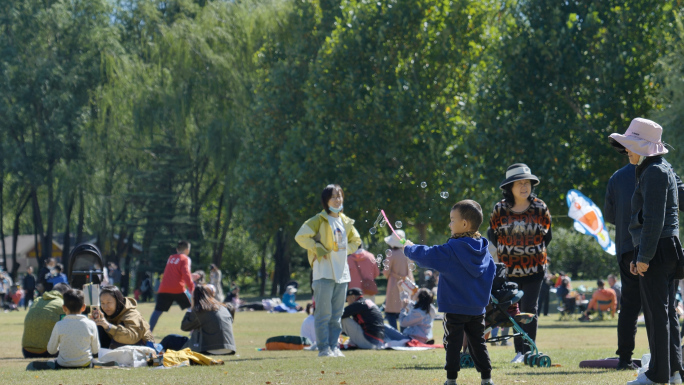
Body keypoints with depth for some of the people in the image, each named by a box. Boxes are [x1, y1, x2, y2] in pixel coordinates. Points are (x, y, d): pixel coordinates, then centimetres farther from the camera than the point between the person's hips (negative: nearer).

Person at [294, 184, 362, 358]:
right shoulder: (319, 220, -4)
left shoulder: (346, 222, 15)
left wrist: (346, 249, 12)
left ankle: (334, 346, 13)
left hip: (342, 272, 6)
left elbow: (355, 240, 30)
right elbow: (301, 236, -13)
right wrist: (319, 250, -13)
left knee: (337, 315, 8)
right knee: (324, 314, -8)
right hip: (324, 272, -6)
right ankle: (324, 348, -6)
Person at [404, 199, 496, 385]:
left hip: (455, 309, -6)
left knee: (453, 344, 2)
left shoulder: (451, 250, -16)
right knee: (478, 343, 11)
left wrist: (409, 248, 6)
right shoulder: (484, 251, 4)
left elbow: (427, 256, -12)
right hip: (477, 309, 6)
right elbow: (491, 271, 15)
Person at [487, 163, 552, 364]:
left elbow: (546, 236, 9)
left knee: (529, 309, -7)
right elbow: (493, 235, 9)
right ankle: (519, 351, 11)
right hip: (508, 269, 1)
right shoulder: (499, 209, -3)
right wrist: (502, 253, 2)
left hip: (534, 269, -1)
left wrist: (536, 252, 1)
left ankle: (529, 350, -4)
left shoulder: (540, 208, -2)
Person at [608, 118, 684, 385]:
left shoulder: (654, 172, -13)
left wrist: (644, 257, -18)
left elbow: (654, 219, -19)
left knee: (656, 311, -6)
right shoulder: (662, 170, 19)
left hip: (657, 251, -10)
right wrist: (638, 255, 23)